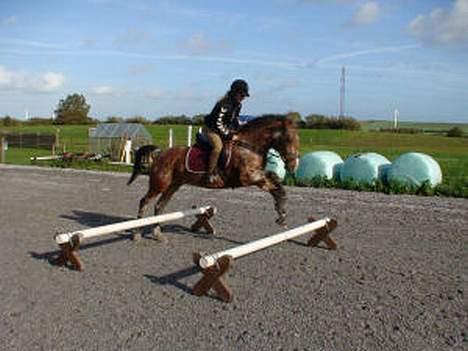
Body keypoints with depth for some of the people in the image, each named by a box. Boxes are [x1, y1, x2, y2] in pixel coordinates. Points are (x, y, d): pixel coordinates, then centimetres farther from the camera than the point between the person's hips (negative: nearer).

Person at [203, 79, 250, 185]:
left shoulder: (238, 105, 2)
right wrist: (228, 134, -23)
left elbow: (235, 119, 16)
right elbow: (218, 123, -27)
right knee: (218, 146, -32)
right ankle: (210, 174, -27)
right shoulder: (224, 104, -26)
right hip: (211, 129, -10)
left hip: (225, 129, 10)